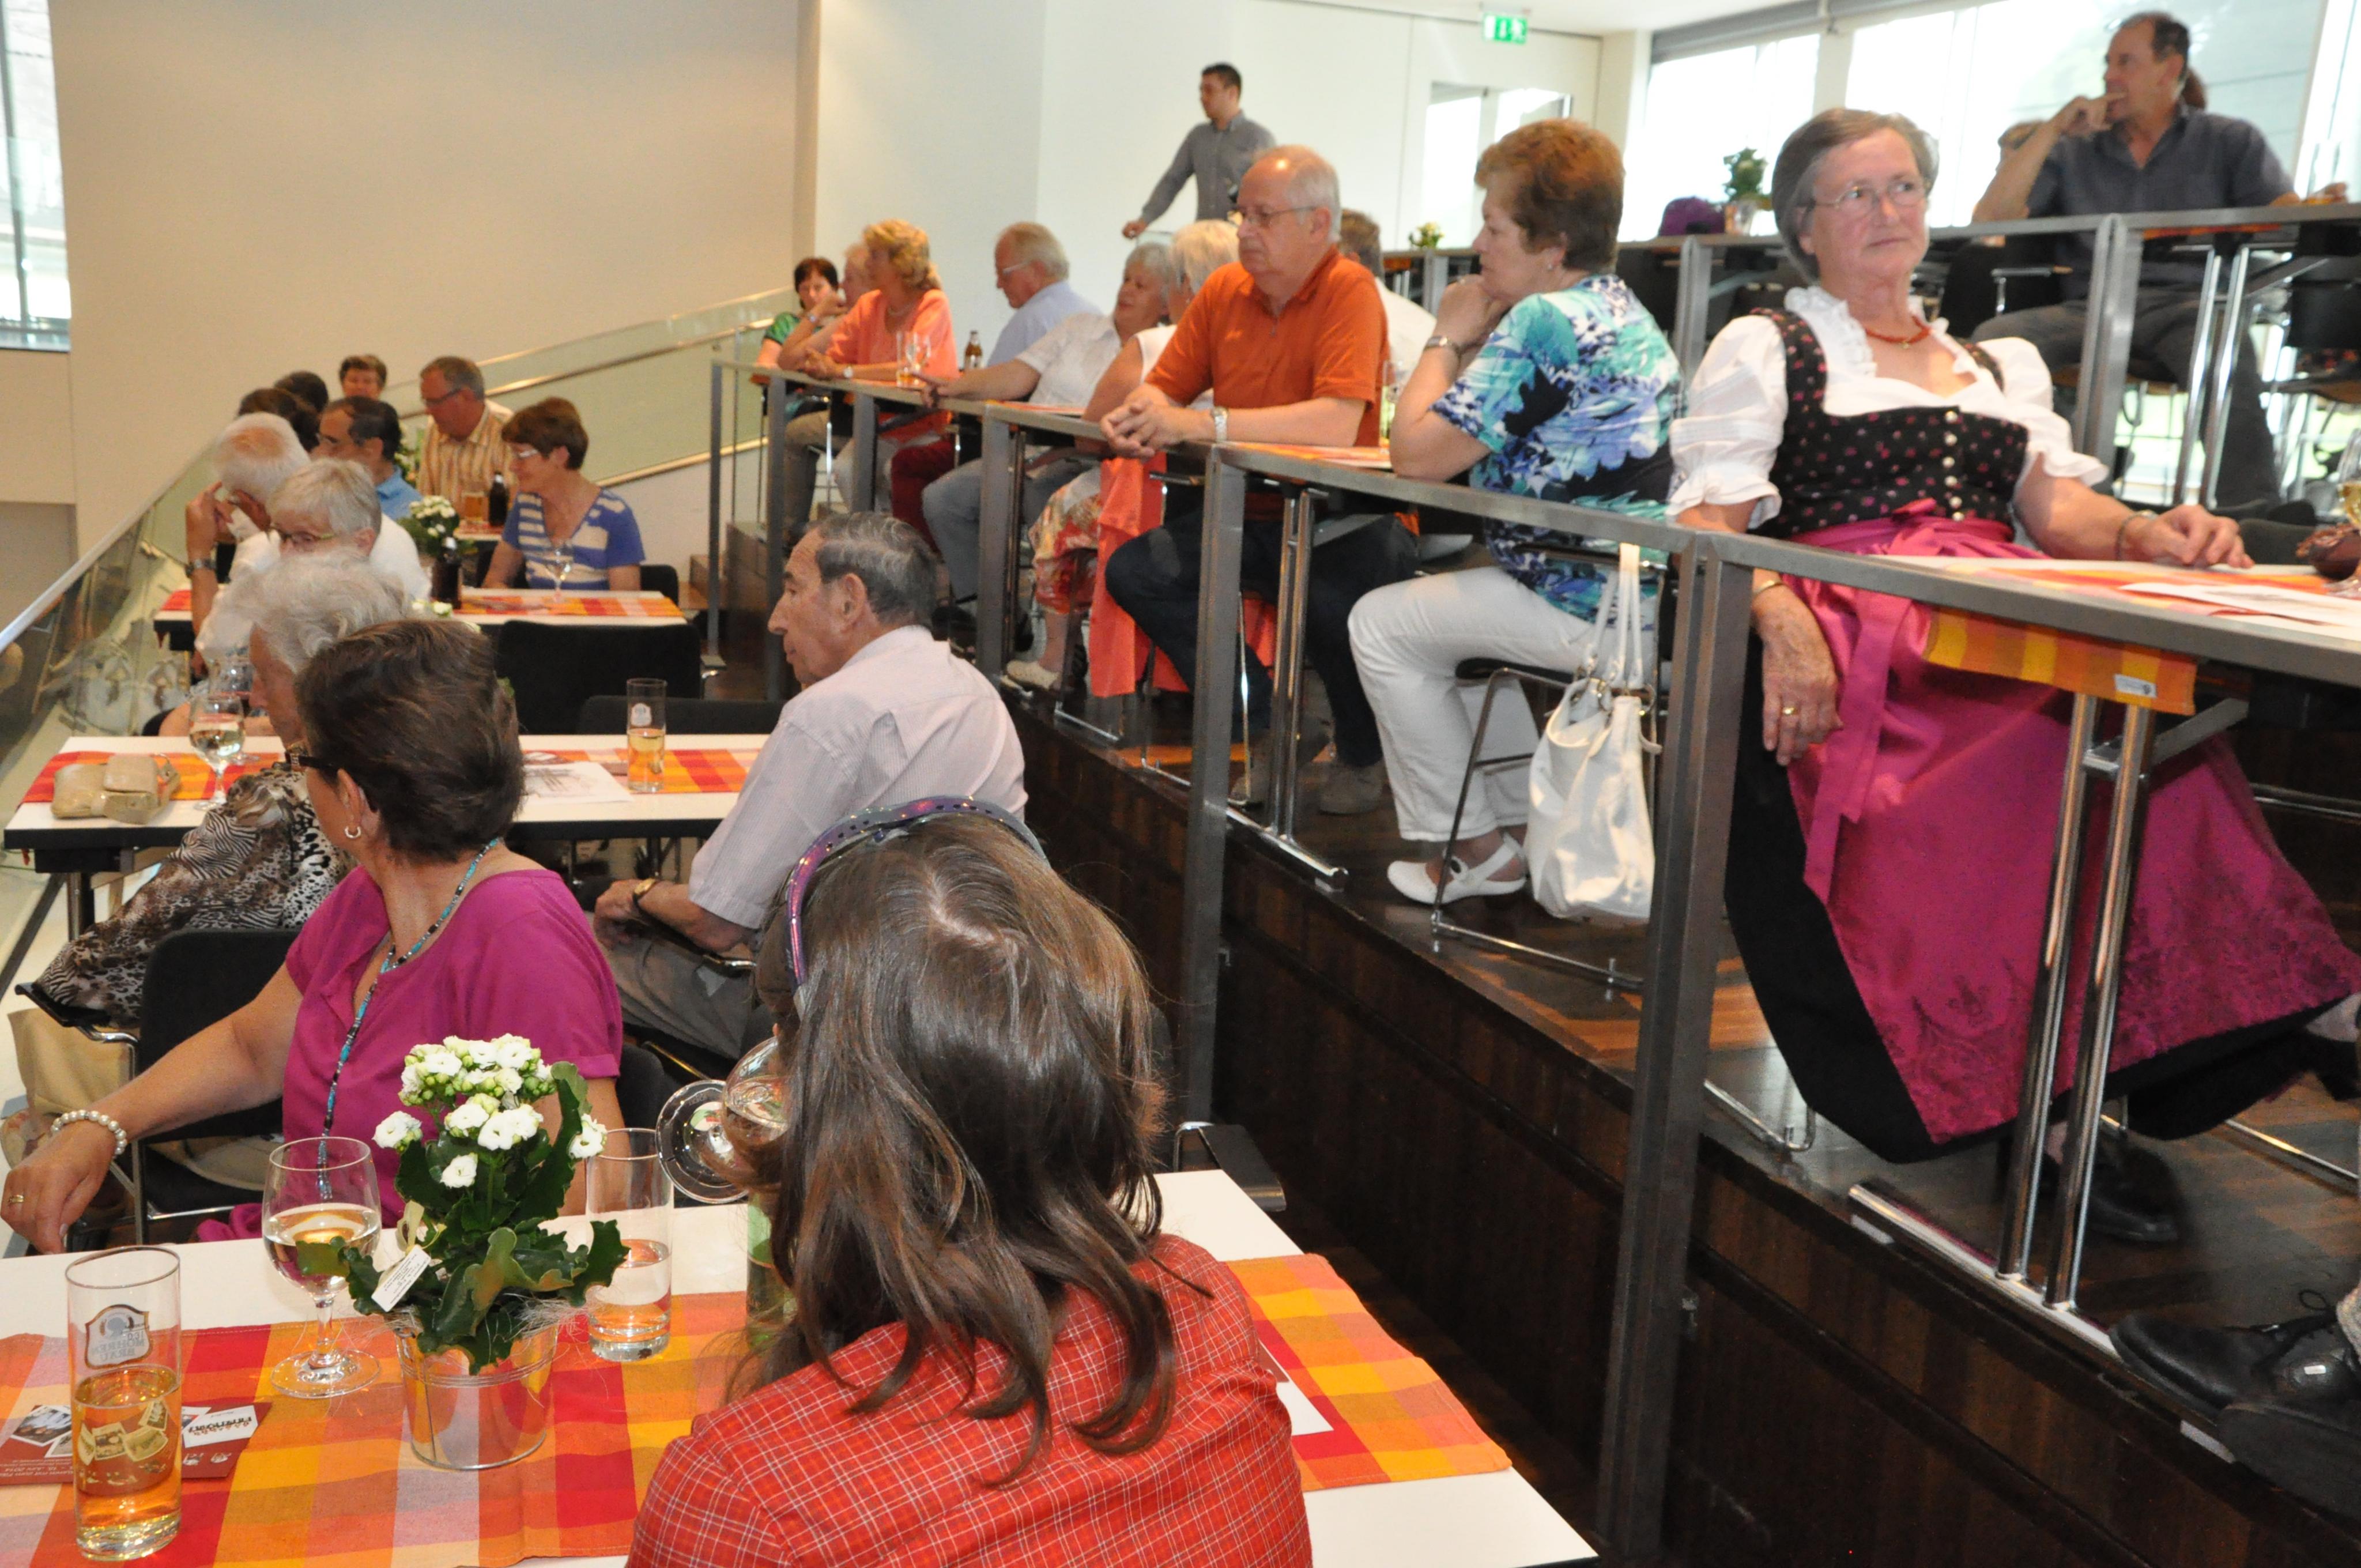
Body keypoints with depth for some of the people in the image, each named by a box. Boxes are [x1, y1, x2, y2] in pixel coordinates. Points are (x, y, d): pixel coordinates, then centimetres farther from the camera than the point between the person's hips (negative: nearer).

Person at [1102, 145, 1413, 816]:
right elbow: (1165, 389, 7)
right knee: (1133, 571, -12)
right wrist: (1135, 416, -18)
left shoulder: (1350, 290, -14)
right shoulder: (1224, 290, 7)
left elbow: (1338, 423, -28)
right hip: (1244, 511, 7)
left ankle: (1363, 754, -2)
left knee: (1331, 598, -36)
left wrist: (1205, 425, -32)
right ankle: (1263, 724, 2)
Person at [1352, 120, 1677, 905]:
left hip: (1580, 608, -10)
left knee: (1381, 625, 4)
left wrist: (1447, 339, -6)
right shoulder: (1621, 310, 13)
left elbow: (1418, 455, -19)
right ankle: (1526, 820, 30)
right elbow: (1491, 445, 17)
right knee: (1445, 617, 30)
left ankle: (1471, 847, 11)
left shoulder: (1543, 320, -20)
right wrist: (1472, 342, 4)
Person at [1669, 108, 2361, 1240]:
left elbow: (2060, 508, 16)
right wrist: (1781, 620, -21)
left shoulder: (2004, 366, 31)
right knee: (2074, 737, -33)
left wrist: (2146, 536, -9)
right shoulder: (1764, 350, 16)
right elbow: (1710, 522, 0)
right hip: (1852, 634, -5)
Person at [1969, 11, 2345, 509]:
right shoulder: (2074, 151, 20)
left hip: (2187, 303, -1)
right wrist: (2053, 129, 3)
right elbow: (1989, 218, 7)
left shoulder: (2231, 141, 17)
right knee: (1993, 338, -30)